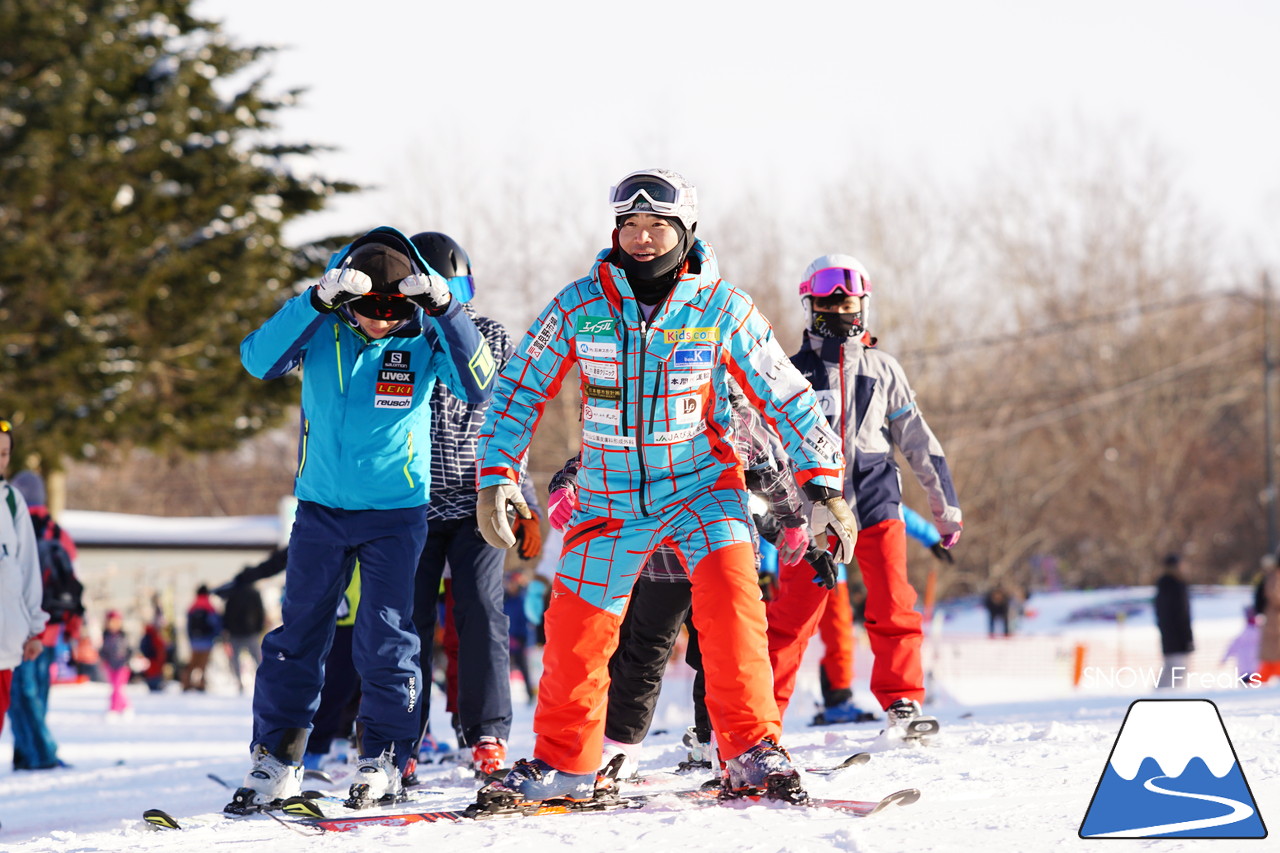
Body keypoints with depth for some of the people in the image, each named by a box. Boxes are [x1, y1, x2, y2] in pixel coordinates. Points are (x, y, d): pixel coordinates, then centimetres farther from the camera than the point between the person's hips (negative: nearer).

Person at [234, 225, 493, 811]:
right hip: (321, 506, 1)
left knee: (385, 637, -3)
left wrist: (444, 308, -31)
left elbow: (478, 388, -22)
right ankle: (275, 759, 11)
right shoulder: (321, 326, -8)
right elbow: (259, 360, -23)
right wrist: (318, 300, -34)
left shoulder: (424, 336, -8)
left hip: (396, 511, -1)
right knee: (298, 633, 3)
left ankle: (382, 760, 9)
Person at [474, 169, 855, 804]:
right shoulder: (579, 306, -6)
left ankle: (751, 754, -20)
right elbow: (521, 389, 2)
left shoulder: (721, 309, -8)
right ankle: (562, 762, 24)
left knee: (729, 594, -25)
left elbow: (786, 396, -3)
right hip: (610, 494, 2)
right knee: (576, 628, 3)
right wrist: (496, 474, -7)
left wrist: (824, 483, -9)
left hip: (701, 483, -2)